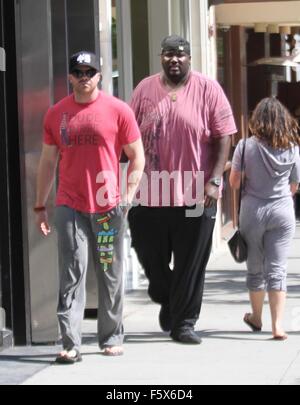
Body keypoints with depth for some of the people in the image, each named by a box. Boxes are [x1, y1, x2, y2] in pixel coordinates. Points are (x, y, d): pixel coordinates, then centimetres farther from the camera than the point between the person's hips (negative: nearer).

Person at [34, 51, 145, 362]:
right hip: (69, 207, 1)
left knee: (110, 276, 8)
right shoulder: (56, 114, 7)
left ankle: (111, 339, 20)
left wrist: (128, 197, -7)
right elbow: (48, 162, 13)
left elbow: (137, 157, 3)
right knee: (71, 275, -6)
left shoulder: (118, 111, 0)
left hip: (108, 207, -1)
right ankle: (70, 344, -7)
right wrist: (40, 206, 11)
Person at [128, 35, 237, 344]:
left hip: (195, 194, -2)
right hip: (148, 193, 2)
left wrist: (214, 180, -11)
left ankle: (183, 322, 13)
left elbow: (223, 138, -3)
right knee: (150, 257, 10)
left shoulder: (208, 90, -1)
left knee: (191, 263, 2)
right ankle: (167, 300, 38)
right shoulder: (145, 90, 6)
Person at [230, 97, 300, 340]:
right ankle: (278, 324, -7)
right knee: (278, 269, 1)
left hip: (253, 210, -1)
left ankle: (256, 318, 31)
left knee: (255, 268, 15)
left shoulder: (246, 147, -8)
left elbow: (234, 182, -2)